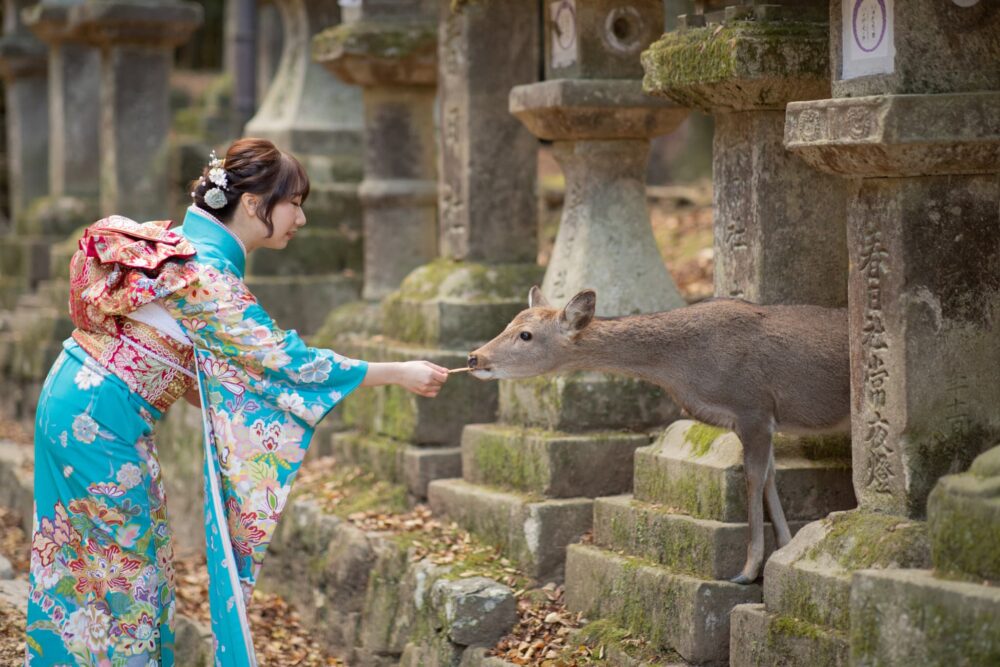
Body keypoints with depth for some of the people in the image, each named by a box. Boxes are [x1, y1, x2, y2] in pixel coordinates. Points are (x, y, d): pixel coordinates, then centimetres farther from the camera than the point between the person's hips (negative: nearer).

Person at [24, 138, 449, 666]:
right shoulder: (204, 275, -22)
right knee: (128, 565, 3)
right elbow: (286, 359, -21)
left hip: (76, 403, 9)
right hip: (101, 422, -9)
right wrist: (398, 374, -16)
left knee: (85, 569, 16)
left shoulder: (189, 242, 7)